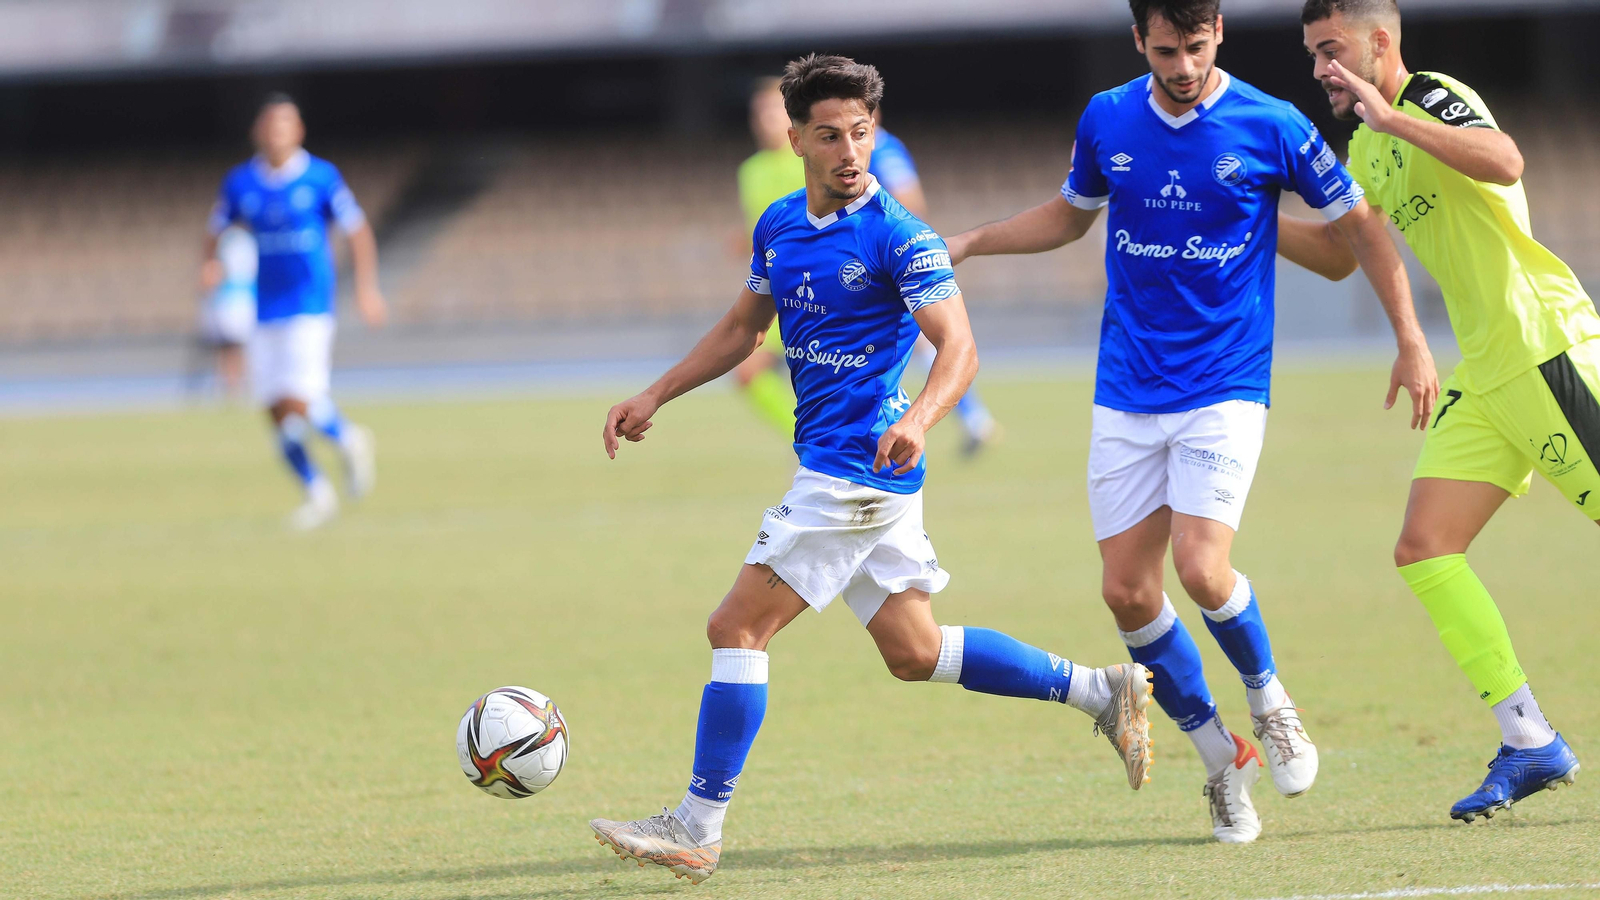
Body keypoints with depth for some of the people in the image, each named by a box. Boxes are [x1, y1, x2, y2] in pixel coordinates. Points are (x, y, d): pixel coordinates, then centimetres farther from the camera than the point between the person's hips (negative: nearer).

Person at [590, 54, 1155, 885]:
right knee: (913, 653, 13)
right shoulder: (780, 225, 10)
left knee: (737, 629, -8)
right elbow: (743, 327, 25)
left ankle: (697, 827, -4)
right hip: (833, 468, 9)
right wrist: (654, 397, 18)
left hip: (858, 468, -9)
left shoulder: (897, 238, -13)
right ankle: (1101, 691, 21)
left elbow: (959, 349, -19)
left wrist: (917, 418, -38)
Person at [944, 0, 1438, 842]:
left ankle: (1269, 699, 10)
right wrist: (965, 242, 13)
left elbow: (1359, 225, 5)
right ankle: (1220, 757, 16)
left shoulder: (1271, 127, -7)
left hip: (1225, 390, -4)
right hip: (1126, 394, 4)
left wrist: (1411, 341, 1)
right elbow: (1069, 214, 23)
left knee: (1202, 570, -20)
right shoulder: (1106, 120, 3)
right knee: (1127, 591, -1)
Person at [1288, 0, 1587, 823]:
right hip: (1485, 379, 9)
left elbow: (1505, 162, -32)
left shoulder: (1435, 101, -11)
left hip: (1546, 349, -9)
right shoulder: (1369, 147, 16)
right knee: (1424, 549, -2)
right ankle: (1528, 743, -1)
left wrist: (1390, 115, -32)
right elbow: (1337, 255, 29)